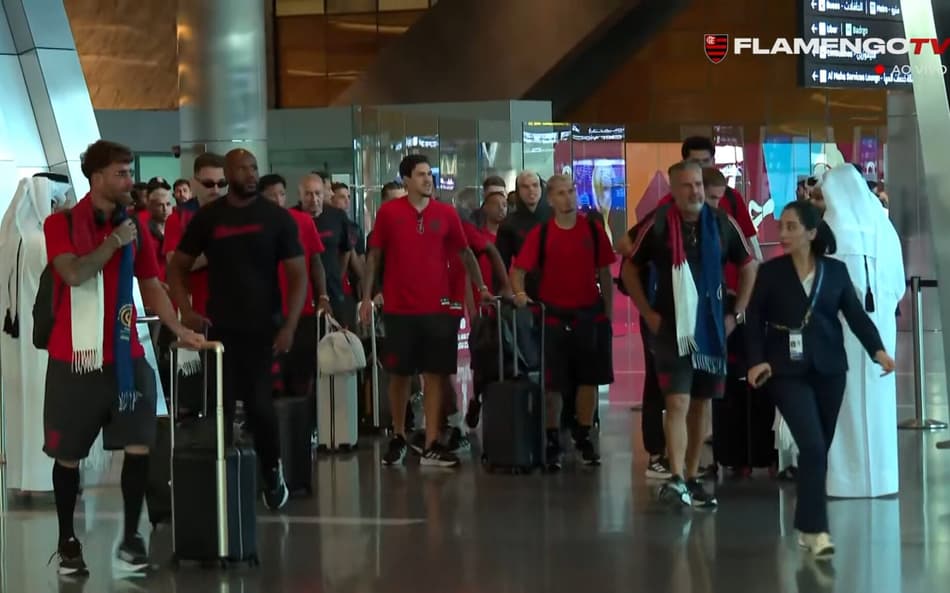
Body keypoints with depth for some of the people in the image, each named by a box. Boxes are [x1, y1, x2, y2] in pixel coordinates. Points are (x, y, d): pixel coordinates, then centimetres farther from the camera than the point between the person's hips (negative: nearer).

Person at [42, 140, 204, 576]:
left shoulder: (134, 228, 9)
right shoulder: (61, 223, -4)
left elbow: (152, 287, 11)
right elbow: (74, 273, -19)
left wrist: (180, 330, 0)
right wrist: (114, 241, -14)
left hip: (126, 356, 3)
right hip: (74, 359, -3)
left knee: (139, 445, -8)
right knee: (68, 455, 7)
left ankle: (131, 538, 1)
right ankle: (67, 541, 21)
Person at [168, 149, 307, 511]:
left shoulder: (276, 217, -1)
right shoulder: (208, 218, 3)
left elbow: (298, 274, -2)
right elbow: (177, 267, 9)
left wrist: (290, 325, -12)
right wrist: (185, 311, -6)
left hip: (264, 327, -1)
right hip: (220, 327, 1)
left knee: (259, 405, -3)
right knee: (222, 406, 2)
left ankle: (272, 473, 17)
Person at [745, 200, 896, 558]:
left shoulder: (836, 271, 5)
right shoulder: (770, 272, 0)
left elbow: (856, 314, 2)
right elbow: (754, 320, -1)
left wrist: (877, 349, -12)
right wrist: (756, 361, -14)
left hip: (829, 369, 3)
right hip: (788, 371, -3)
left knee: (821, 448, 8)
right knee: (812, 447, -14)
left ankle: (806, 521, 23)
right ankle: (814, 528, -10)